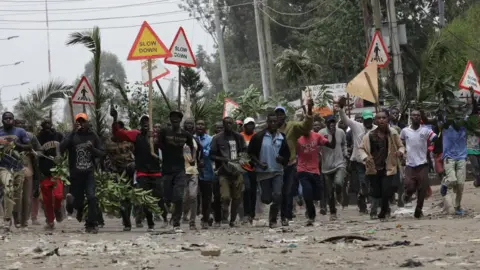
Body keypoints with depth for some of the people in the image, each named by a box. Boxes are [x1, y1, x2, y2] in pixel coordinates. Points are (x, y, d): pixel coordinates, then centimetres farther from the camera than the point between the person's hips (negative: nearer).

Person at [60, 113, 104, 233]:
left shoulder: (93, 136, 6)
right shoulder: (72, 136, -1)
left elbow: (101, 153, 9)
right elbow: (62, 148, -17)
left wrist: (92, 149, -12)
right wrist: (73, 133, -21)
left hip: (89, 172, 0)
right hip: (76, 173, 0)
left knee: (91, 197, -17)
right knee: (78, 199, 8)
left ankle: (92, 224, -12)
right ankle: (80, 210, 44)